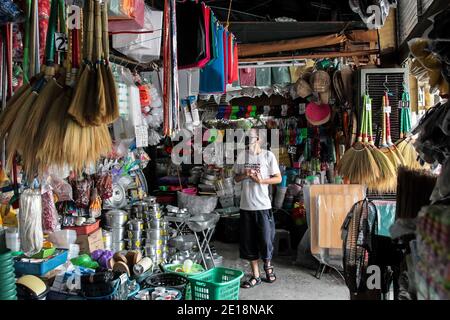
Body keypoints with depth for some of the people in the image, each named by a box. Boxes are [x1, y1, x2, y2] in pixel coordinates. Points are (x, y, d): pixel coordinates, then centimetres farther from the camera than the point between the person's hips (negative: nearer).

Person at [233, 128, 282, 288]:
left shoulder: (268, 155, -3)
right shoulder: (242, 155, 6)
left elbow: (278, 178, 0)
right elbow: (236, 178, 13)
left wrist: (261, 180, -15)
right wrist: (245, 175, -8)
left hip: (263, 205, -3)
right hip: (246, 205, 3)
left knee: (266, 239, 1)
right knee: (248, 242, 8)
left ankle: (268, 265, 31)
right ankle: (255, 276, 21)